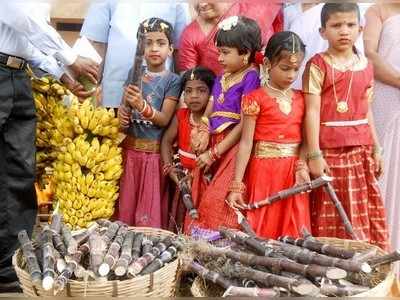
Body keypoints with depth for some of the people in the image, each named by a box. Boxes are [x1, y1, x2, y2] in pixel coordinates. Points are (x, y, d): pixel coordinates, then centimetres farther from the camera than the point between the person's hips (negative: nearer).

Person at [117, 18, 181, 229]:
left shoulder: (172, 81, -4)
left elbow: (164, 119, -11)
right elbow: (124, 107, 10)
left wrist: (141, 106, -27)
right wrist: (122, 114, -13)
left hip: (154, 149, -3)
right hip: (130, 147, 3)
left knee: (151, 204, 1)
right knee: (127, 201, 7)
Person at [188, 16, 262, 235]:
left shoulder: (251, 77, -8)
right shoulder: (221, 79, 15)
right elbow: (208, 114, 15)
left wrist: (214, 153, -12)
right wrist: (203, 132, -8)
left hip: (234, 146, -7)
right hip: (214, 144, 7)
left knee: (217, 201, -12)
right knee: (202, 199, 7)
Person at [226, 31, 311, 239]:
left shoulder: (301, 99, 8)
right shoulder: (256, 98, -6)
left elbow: (305, 139, 6)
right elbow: (246, 143, -9)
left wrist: (302, 166, -13)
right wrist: (236, 186, -12)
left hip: (293, 173, 4)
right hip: (264, 171, -4)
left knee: (292, 230, 9)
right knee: (261, 230, 1)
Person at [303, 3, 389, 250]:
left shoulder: (365, 66, 10)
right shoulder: (318, 65, -6)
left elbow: (367, 111, 15)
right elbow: (312, 111, -10)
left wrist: (376, 148, 15)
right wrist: (314, 155, -14)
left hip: (361, 152, 5)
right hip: (329, 151, -5)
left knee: (367, 215, 10)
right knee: (331, 219, 0)